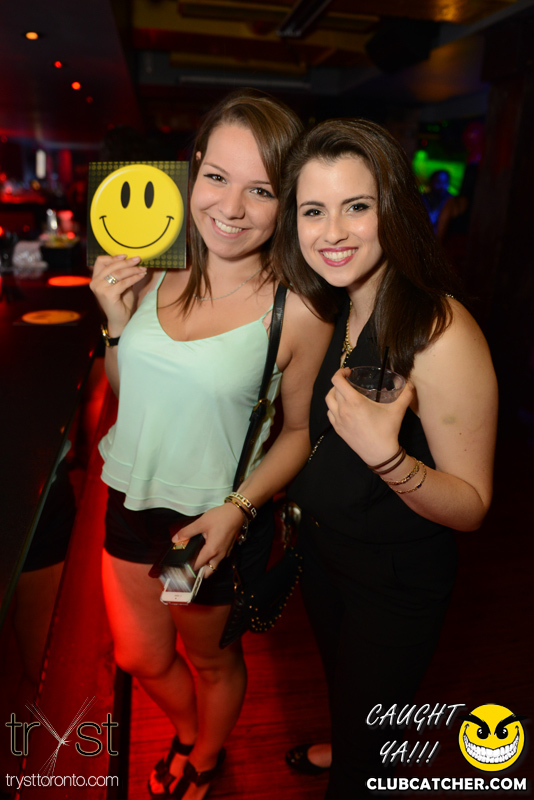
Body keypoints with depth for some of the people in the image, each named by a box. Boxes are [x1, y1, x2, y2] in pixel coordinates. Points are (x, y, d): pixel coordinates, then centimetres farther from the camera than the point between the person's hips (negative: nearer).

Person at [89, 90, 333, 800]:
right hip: (130, 500, 5)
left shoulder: (297, 310, -21)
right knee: (140, 658, 25)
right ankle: (187, 737, 62)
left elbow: (300, 430, -10)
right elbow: (129, 387, 6)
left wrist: (238, 509, -21)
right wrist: (115, 317, -11)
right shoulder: (157, 275, -6)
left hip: (215, 521, -4)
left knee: (211, 657, 24)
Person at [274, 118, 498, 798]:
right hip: (319, 547, 7)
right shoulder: (330, 309, -7)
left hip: (395, 582, -7)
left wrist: (386, 456, -40)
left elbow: (471, 506, -24)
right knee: (337, 676, 35)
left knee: (365, 732, 21)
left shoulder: (441, 334, -30)